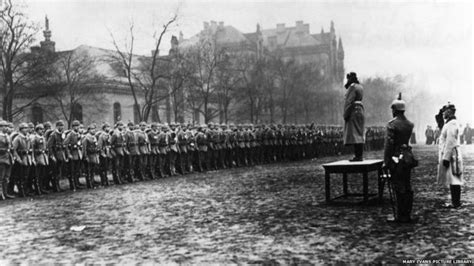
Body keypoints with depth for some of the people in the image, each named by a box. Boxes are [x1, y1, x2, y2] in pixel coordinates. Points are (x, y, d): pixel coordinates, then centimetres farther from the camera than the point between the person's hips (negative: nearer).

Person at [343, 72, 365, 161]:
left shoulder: (352, 87, -11)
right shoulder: (360, 87, 18)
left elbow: (350, 101, -18)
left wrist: (346, 114, -18)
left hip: (353, 111, -10)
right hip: (360, 110, 10)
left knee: (354, 134, -10)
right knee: (359, 134, 9)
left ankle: (358, 156, -13)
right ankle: (359, 156, 12)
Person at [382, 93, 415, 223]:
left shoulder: (392, 124, -12)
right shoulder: (410, 124, 8)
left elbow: (388, 144, -14)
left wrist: (386, 162, -12)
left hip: (396, 159, -6)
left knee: (399, 188, -3)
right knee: (407, 187, 10)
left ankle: (400, 216, 1)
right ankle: (407, 216, 17)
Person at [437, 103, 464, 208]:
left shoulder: (452, 124, -14)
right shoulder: (449, 123, 17)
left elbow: (450, 142, -20)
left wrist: (446, 158, -21)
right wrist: (444, 157, 22)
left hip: (451, 155, -10)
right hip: (449, 155, 10)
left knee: (454, 180, -6)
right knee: (453, 180, 12)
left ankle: (456, 203, -3)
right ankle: (455, 201, 17)